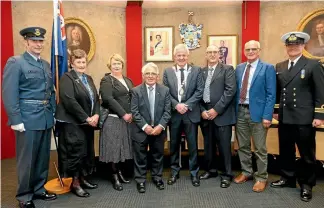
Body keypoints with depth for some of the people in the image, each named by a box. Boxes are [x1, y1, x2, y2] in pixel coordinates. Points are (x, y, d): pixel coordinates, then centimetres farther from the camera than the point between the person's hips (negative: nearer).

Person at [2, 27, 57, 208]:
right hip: (28, 119, -6)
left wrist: (53, 113, 9)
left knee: (43, 157, 15)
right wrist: (16, 120, -16)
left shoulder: (46, 64, 13)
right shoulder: (15, 62, -6)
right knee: (27, 159, 5)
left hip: (46, 118, 6)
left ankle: (39, 189, 32)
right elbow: (9, 94, -12)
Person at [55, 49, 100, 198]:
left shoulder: (88, 78, 15)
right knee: (76, 152, -2)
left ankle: (83, 179, 27)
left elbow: (96, 98, 11)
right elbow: (69, 101, -19)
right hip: (72, 123, -7)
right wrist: (86, 118, -18)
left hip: (88, 122, 7)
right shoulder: (67, 78, -8)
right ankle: (75, 183, 13)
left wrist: (96, 115, -7)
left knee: (87, 152, 12)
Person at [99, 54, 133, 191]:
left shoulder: (127, 80, 16)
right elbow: (108, 99, -18)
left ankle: (119, 172, 27)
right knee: (114, 147, 1)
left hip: (128, 118, 6)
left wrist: (131, 114, -3)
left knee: (123, 146, 12)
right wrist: (123, 114, -19)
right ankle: (115, 177, 13)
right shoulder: (106, 80, -5)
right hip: (113, 119, -6)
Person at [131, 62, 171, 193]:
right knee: (140, 157, 8)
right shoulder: (136, 91, -3)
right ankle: (140, 180, 23)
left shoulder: (165, 90, 2)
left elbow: (167, 111, -2)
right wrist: (145, 126, -17)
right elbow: (135, 112, -8)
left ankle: (157, 177, 33)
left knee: (158, 156, 15)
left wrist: (161, 126, -14)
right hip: (141, 130, -2)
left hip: (159, 130, 2)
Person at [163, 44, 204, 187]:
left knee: (193, 145, 6)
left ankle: (194, 173, 22)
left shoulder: (196, 70, 2)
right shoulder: (167, 72, 5)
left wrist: (187, 105, -14)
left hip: (191, 113, -1)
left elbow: (199, 91, -5)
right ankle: (174, 172, 26)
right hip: (174, 113, 1)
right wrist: (176, 105, -14)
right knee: (174, 144, 11)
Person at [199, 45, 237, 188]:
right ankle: (210, 170, 30)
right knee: (208, 145, 13)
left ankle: (227, 174, 17)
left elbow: (230, 90, -10)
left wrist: (216, 109, -15)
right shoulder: (201, 72, 12)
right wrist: (202, 110, -5)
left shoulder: (227, 69, 1)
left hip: (222, 114, -4)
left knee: (224, 146, 1)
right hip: (205, 114, 4)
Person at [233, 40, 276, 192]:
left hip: (257, 112, -5)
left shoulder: (267, 68, -3)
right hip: (240, 112, 5)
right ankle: (246, 172, 32)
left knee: (260, 148, 5)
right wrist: (234, 110, 5)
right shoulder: (239, 68, 11)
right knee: (242, 146, 15)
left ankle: (261, 178, 20)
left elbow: (271, 94, -8)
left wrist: (267, 116, -15)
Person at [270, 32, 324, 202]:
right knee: (285, 151, 14)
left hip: (304, 119, -4)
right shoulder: (279, 67, 10)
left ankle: (306, 185, 24)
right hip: (284, 118, 5)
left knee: (307, 154, 8)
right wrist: (275, 110, 12)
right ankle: (287, 178, 31)